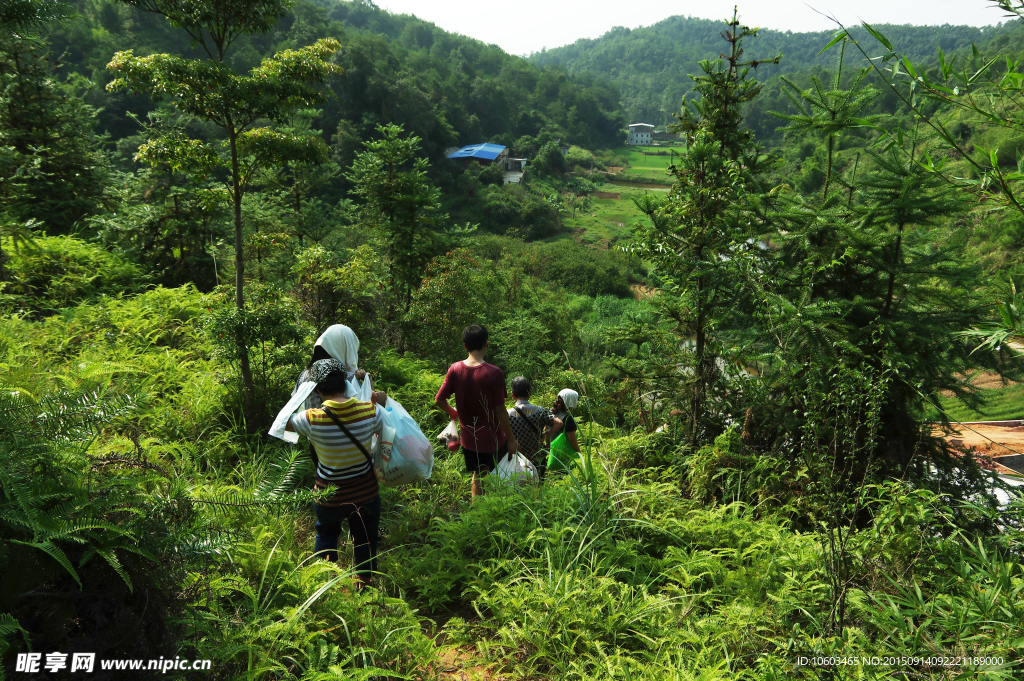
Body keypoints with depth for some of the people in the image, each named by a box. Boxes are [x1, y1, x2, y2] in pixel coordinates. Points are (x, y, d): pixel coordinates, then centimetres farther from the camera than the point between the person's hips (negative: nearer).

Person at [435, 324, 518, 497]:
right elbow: (500, 411, -19)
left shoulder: (455, 369, -9)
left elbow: (439, 400, -3)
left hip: (468, 438, 4)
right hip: (492, 438, -4)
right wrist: (511, 439, -7)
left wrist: (452, 411, 19)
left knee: (477, 475, 23)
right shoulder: (494, 373, -21)